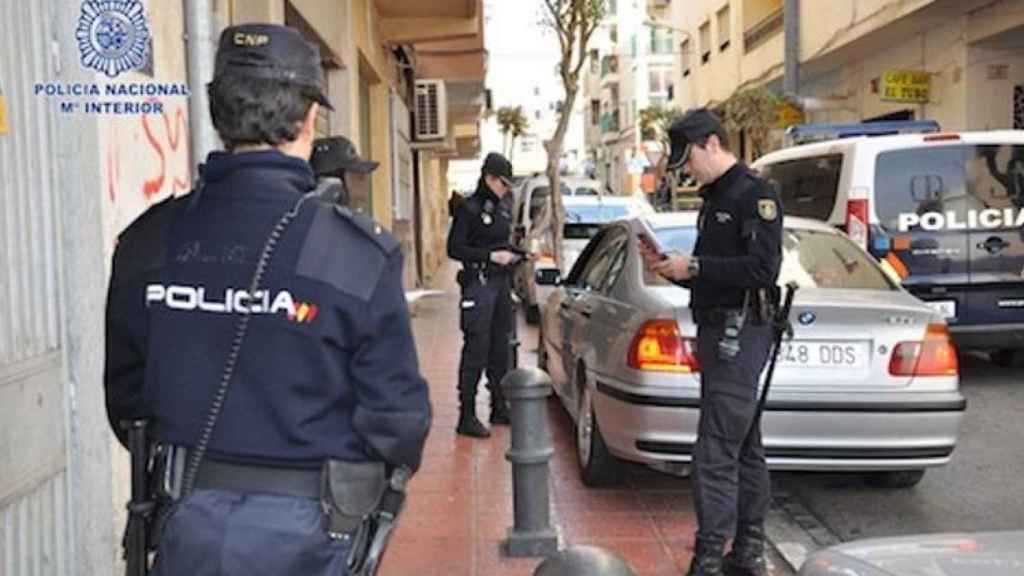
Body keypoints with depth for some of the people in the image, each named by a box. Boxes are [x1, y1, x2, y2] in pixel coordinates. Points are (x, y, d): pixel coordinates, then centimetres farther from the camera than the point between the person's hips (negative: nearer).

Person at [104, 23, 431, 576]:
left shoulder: (147, 241, -4)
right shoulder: (358, 252, -17)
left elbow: (125, 395, 5)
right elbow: (395, 411, -13)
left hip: (185, 516, 3)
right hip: (301, 529, -3)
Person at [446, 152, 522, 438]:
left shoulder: (504, 206, 13)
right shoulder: (469, 208, -9)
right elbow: (454, 249, -12)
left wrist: (513, 254, 6)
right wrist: (491, 256, -16)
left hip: (501, 282, 8)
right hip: (478, 282, -8)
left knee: (500, 347, 13)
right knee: (476, 350, -8)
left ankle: (499, 407, 23)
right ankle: (467, 416, -3)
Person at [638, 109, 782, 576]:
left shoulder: (755, 195, -10)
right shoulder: (715, 198, 20)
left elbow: (762, 269, -20)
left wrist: (694, 267, -16)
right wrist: (670, 269, 9)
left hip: (740, 334, -10)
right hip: (719, 332, 10)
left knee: (715, 453, -12)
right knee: (744, 448, 14)